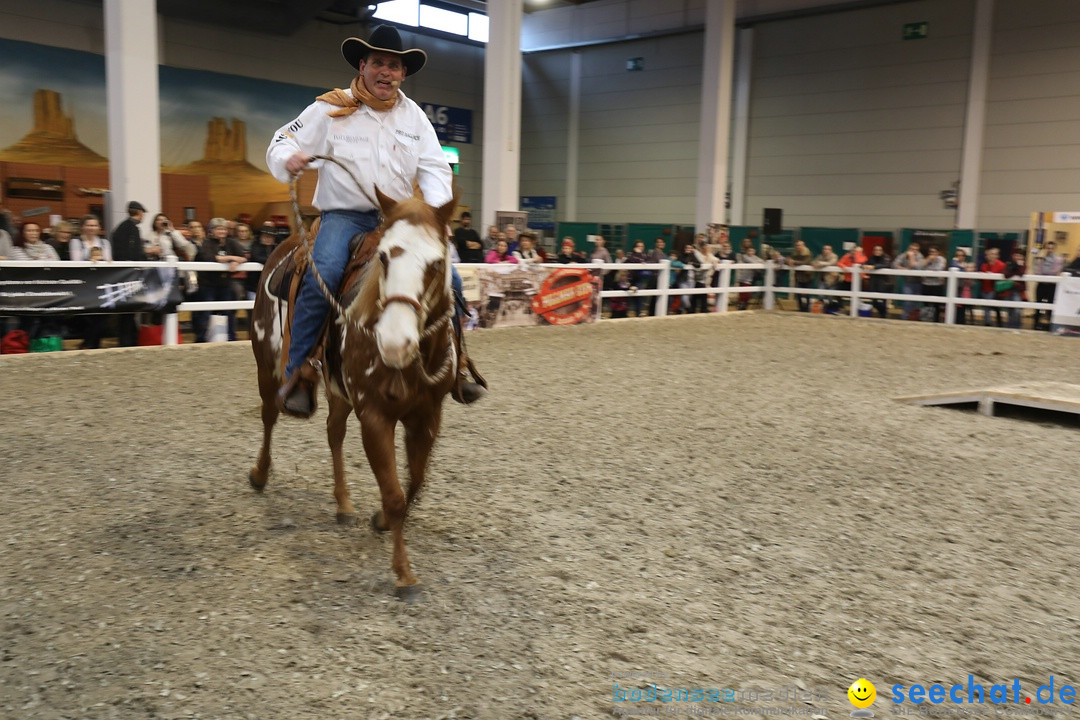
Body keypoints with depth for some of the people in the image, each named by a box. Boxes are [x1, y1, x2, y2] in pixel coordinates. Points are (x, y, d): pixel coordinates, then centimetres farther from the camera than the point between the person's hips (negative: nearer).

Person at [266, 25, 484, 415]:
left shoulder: (414, 116, 9)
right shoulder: (330, 109, 0)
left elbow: (435, 168, 6)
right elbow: (281, 143, 3)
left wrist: (437, 209, -15)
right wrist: (288, 159, -22)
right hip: (343, 215, -3)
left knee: (448, 277, -12)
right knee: (322, 276, -31)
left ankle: (454, 365, 5)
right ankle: (299, 373, -18)